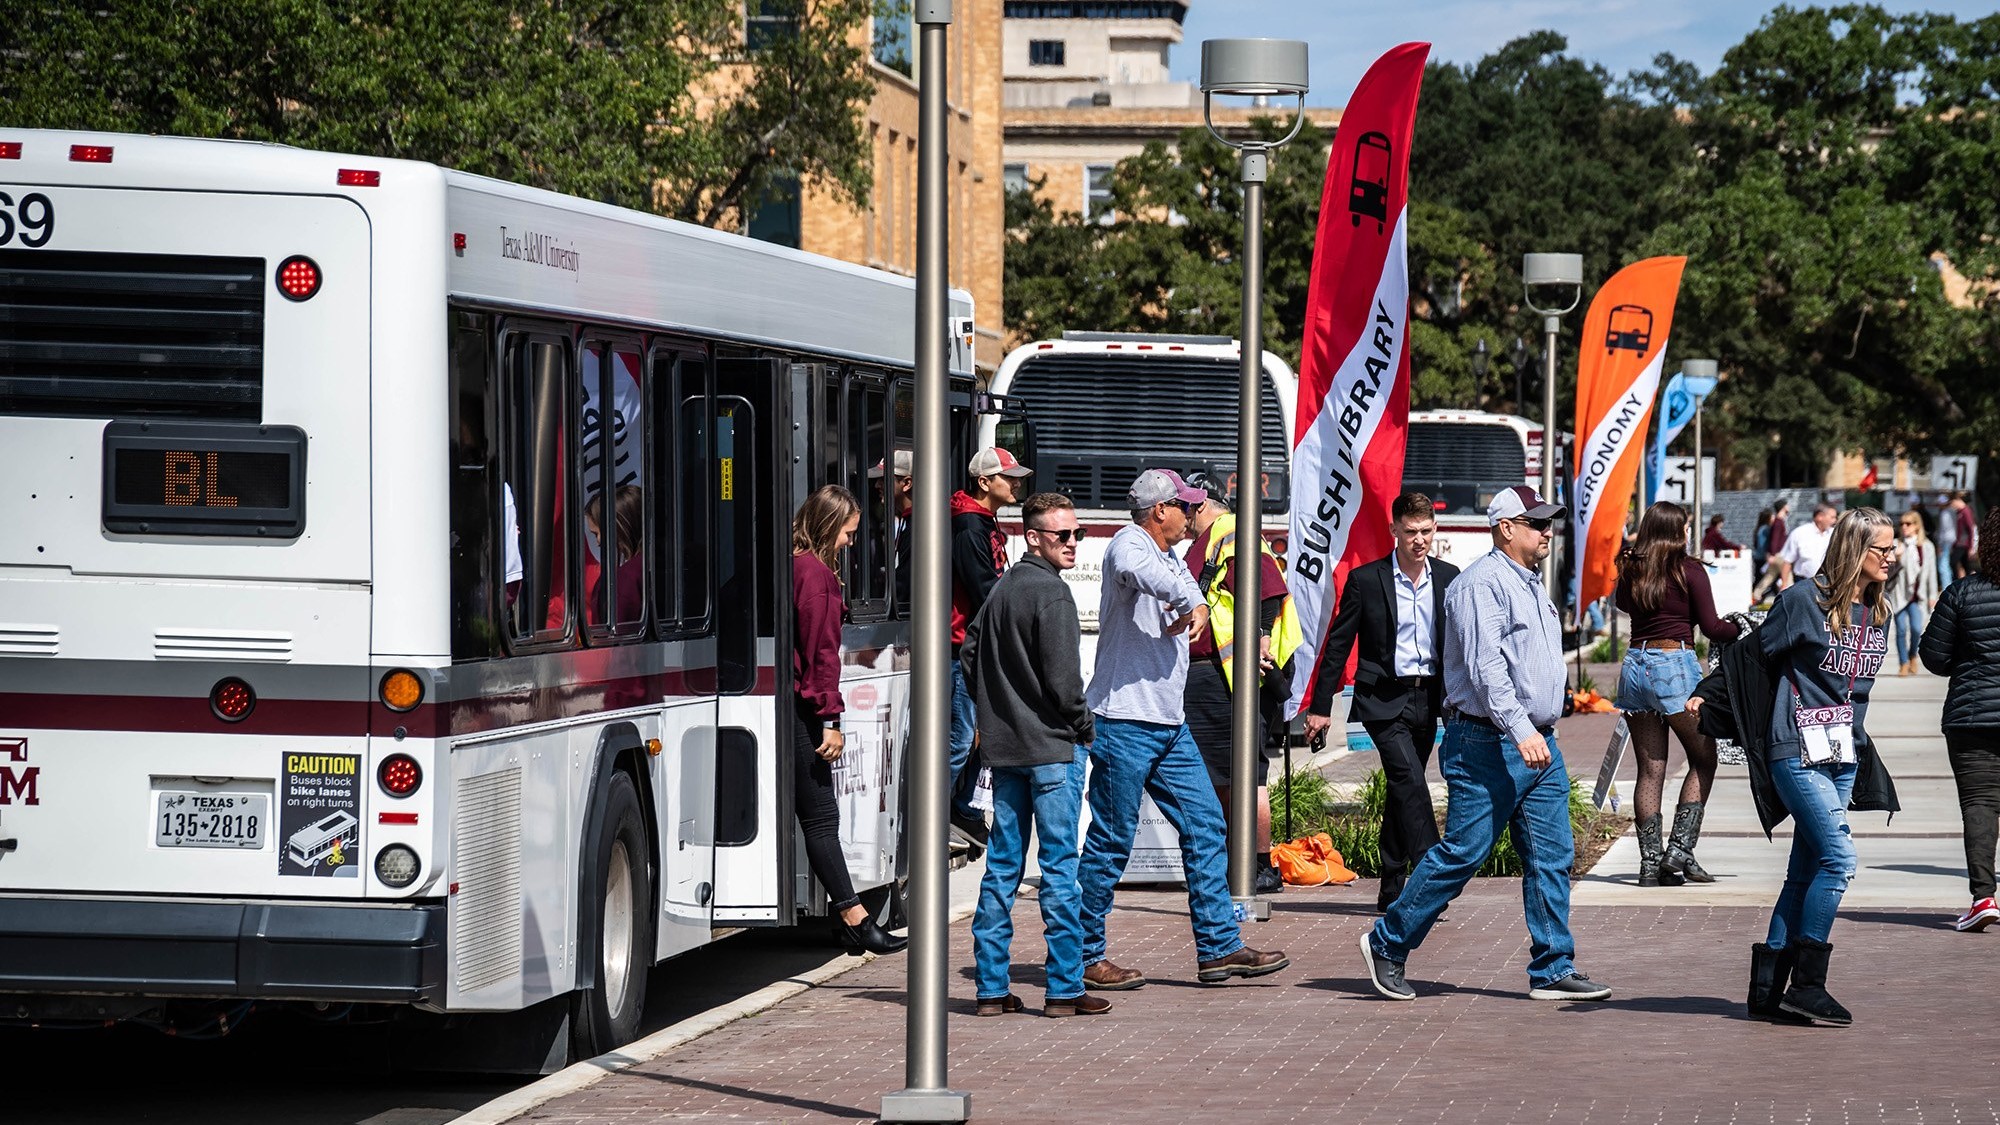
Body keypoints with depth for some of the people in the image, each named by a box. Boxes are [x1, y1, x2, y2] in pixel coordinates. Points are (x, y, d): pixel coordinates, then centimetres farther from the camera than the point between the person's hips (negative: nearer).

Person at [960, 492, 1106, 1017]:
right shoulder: (1051, 592, -13)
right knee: (1059, 866, -3)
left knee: (1002, 865, 9)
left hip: (1004, 748, 8)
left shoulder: (1001, 589, 12)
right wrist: (1084, 727, -3)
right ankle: (1065, 988, -2)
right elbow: (1061, 677, -18)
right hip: (1052, 747, -8)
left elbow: (969, 654, 17)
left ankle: (992, 987, 10)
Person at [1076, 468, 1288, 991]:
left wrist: (1198, 608, -8)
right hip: (1125, 722, -9)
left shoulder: (1171, 559, 21)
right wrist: (1188, 601, -21)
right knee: (1110, 843, -3)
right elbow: (1135, 569, -34)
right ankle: (1084, 956, 6)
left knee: (1205, 827, 6)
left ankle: (1219, 947, 9)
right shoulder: (1128, 544, -11)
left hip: (1170, 723, 9)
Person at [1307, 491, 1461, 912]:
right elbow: (1338, 644, 1)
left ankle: (1391, 890, 18)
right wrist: (1320, 706, 0)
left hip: (1428, 699, 4)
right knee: (1410, 781, -20)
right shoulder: (1365, 579, -4)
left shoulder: (1448, 578, 6)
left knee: (1402, 791, 11)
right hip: (1383, 699, -4)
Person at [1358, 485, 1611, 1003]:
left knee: (1552, 857, 4)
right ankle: (1387, 944, 6)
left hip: (1538, 744, 9)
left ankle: (1553, 970, 6)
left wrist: (1540, 733, 20)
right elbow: (1486, 667, -22)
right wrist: (1520, 731, -28)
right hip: (1488, 745, -9)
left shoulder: (1530, 584, 19)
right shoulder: (1483, 583, -12)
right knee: (1462, 853, -6)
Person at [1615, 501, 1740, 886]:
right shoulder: (1689, 570, -5)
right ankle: (1679, 850, -4)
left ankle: (1650, 862, 5)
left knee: (1650, 769, 8)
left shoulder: (1631, 569, 7)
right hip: (1675, 666, -5)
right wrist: (1742, 627, 12)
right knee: (1703, 759, 7)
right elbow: (1712, 628, -5)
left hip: (1635, 664, 5)